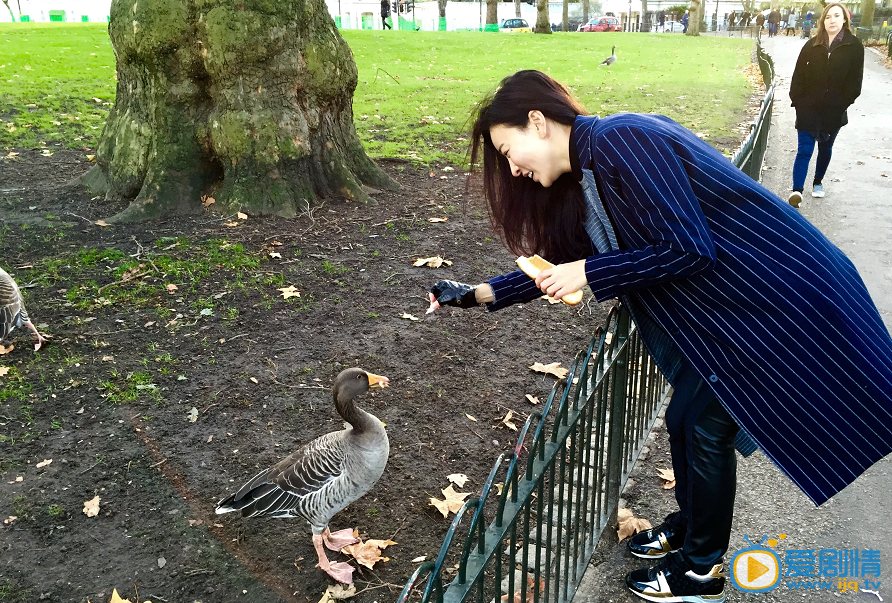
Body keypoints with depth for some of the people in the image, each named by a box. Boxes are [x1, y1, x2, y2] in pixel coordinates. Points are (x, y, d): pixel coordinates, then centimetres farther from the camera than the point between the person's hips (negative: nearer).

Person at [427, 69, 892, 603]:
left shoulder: (621, 141, -24)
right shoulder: (581, 183, 6)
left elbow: (688, 250, -26)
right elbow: (562, 264, 13)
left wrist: (589, 273, -19)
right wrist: (480, 294, 10)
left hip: (780, 298, -9)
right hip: (723, 301, 9)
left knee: (705, 424, 1)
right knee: (687, 417, 16)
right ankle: (689, 527, 40)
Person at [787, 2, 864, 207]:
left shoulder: (854, 46, -3)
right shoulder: (812, 45, 0)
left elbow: (855, 80, -3)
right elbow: (798, 74, 1)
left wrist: (842, 103, -9)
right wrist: (797, 100, -7)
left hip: (834, 111, 1)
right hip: (808, 108, 0)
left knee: (825, 148, 16)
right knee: (804, 150, -6)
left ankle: (818, 182, 34)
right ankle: (797, 190, -11)